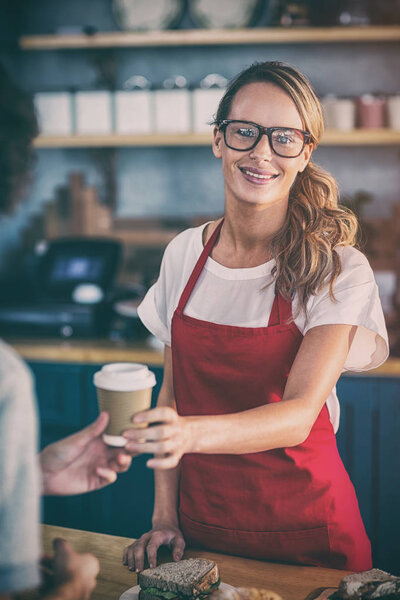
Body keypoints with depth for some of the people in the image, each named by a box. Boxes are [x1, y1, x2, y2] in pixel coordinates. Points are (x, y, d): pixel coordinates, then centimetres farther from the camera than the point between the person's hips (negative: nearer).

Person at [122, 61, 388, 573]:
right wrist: (165, 516, 0)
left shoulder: (337, 270, -14)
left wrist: (192, 433, -41)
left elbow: (299, 414, -24)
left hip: (302, 527, -3)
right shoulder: (185, 253, -2)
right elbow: (172, 388, 6)